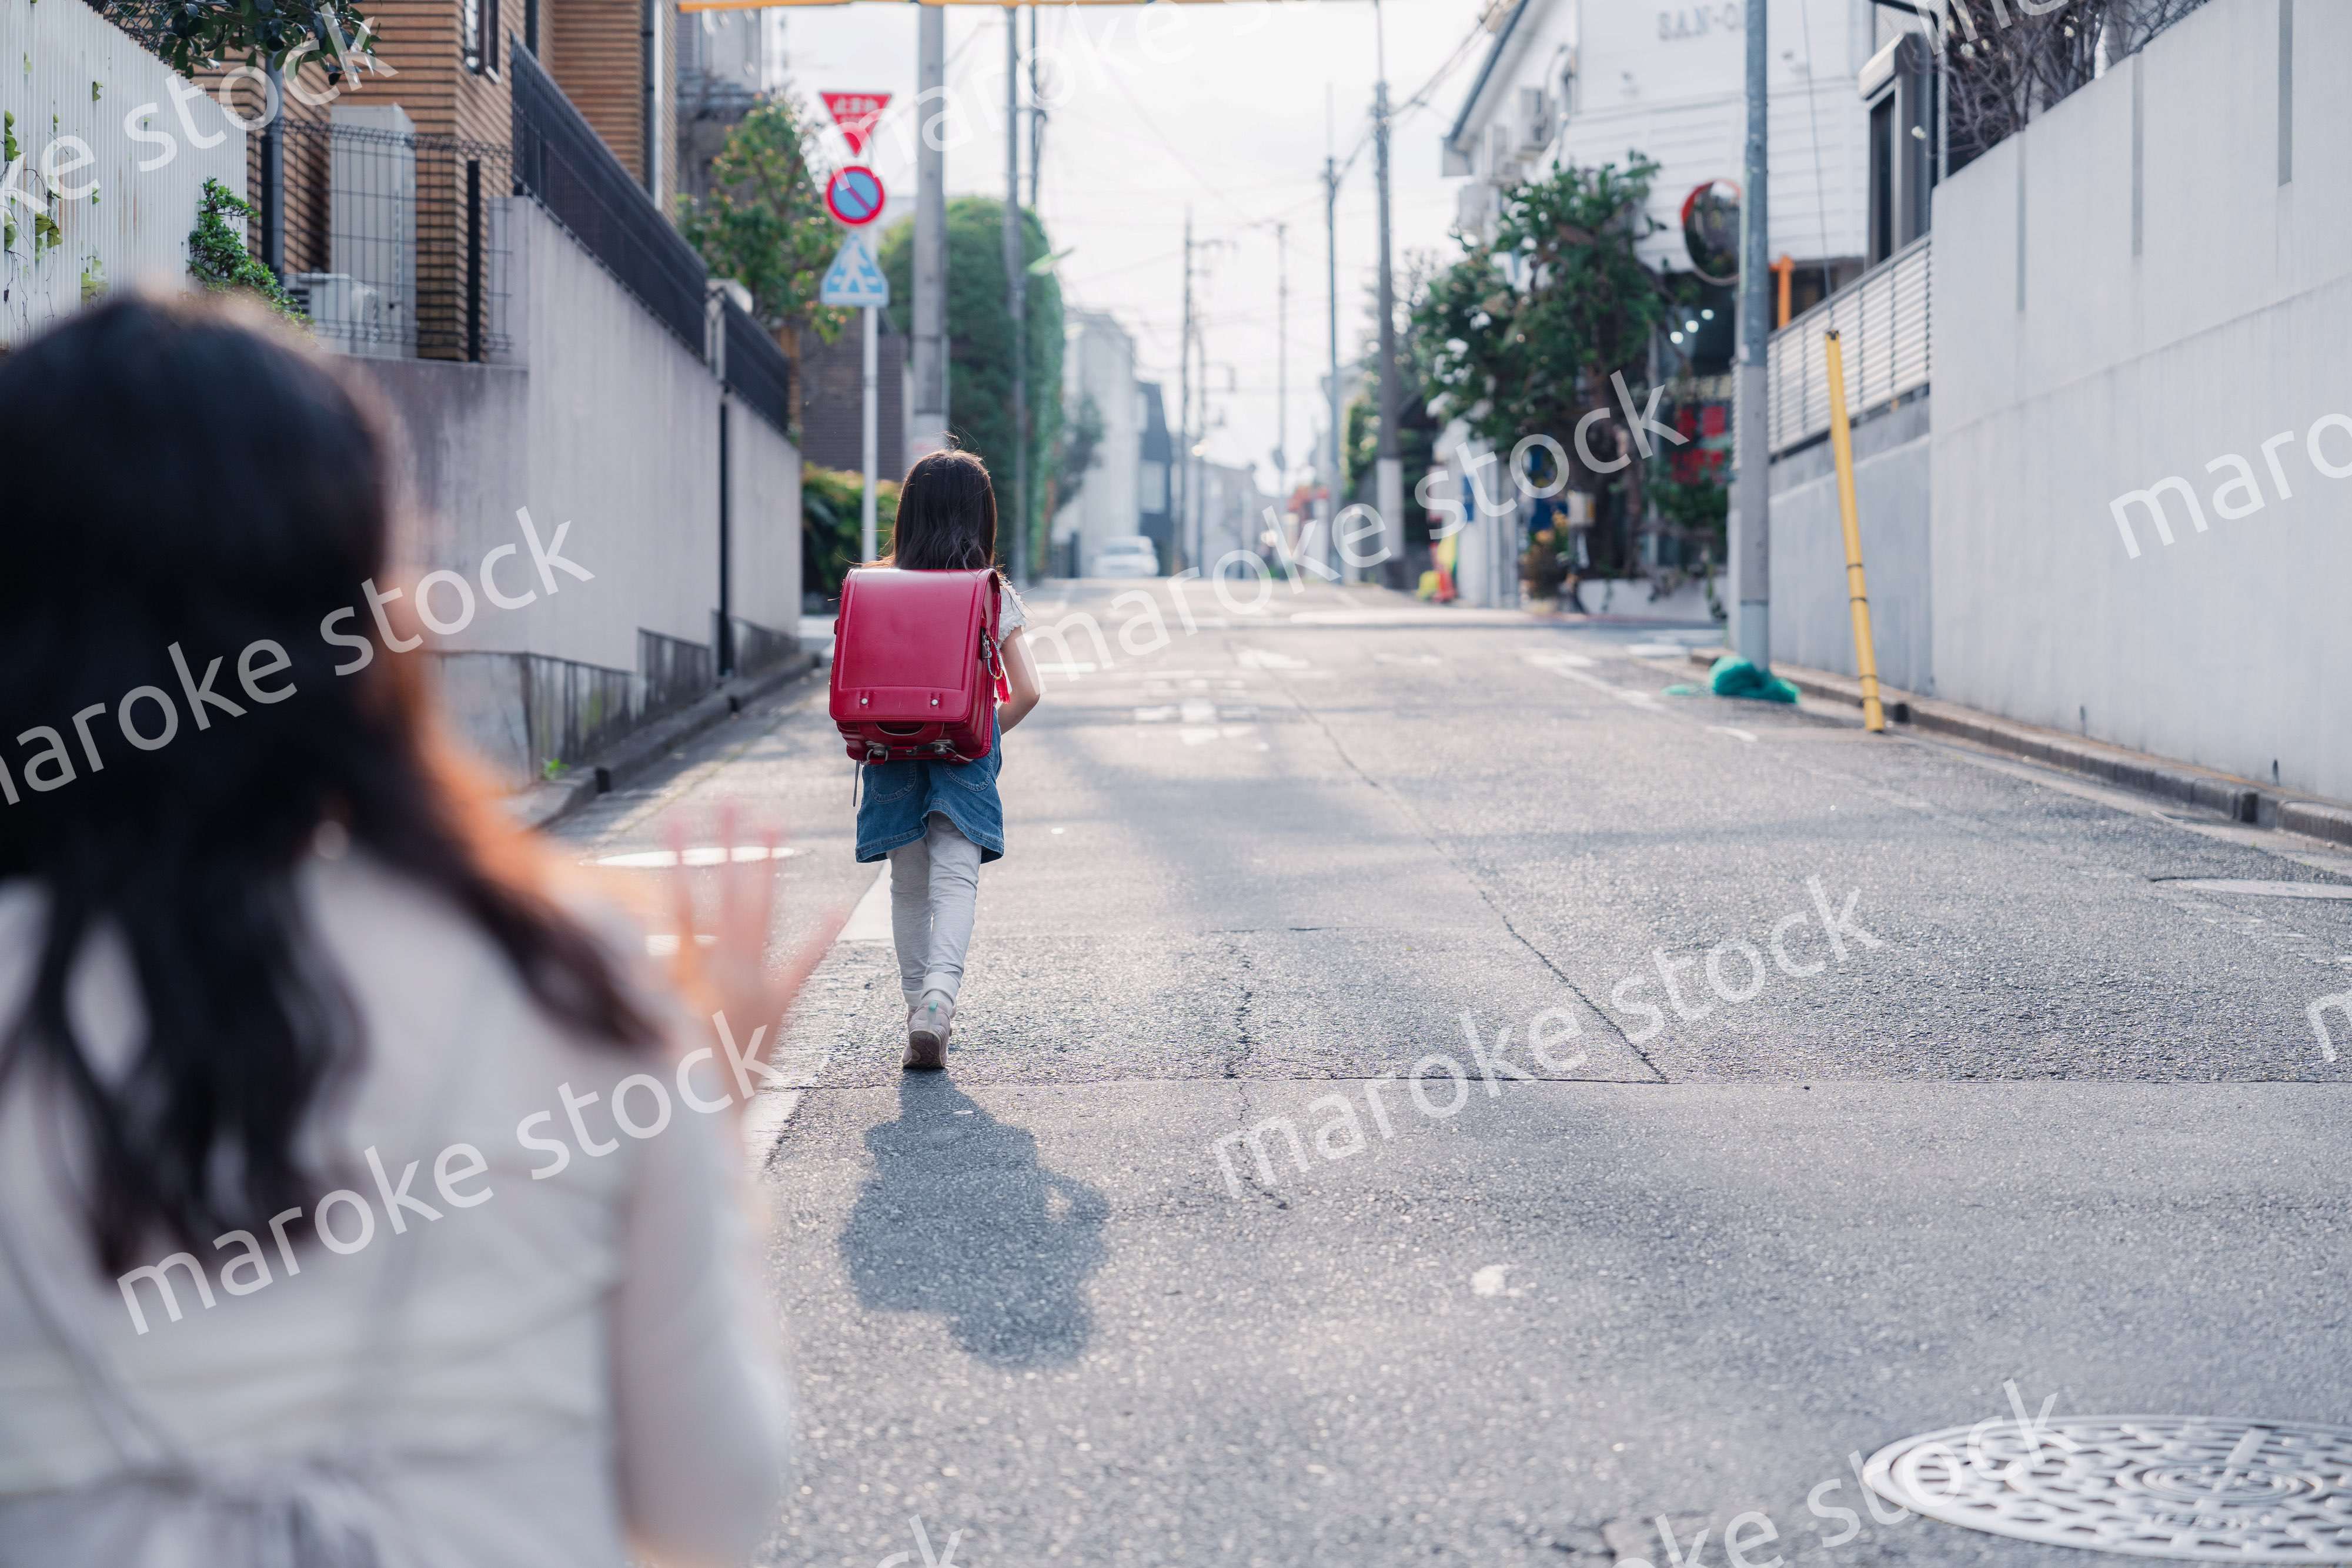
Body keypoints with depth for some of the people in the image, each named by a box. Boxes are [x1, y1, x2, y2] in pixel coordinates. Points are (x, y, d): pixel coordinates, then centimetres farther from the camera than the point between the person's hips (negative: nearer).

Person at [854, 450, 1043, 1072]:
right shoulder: (994, 595, -1)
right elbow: (1026, 692, -4)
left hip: (895, 752, 2)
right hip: (965, 755, -2)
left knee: (909, 887, 13)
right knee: (956, 879, -7)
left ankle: (919, 1006, 19)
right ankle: (940, 993, -29)